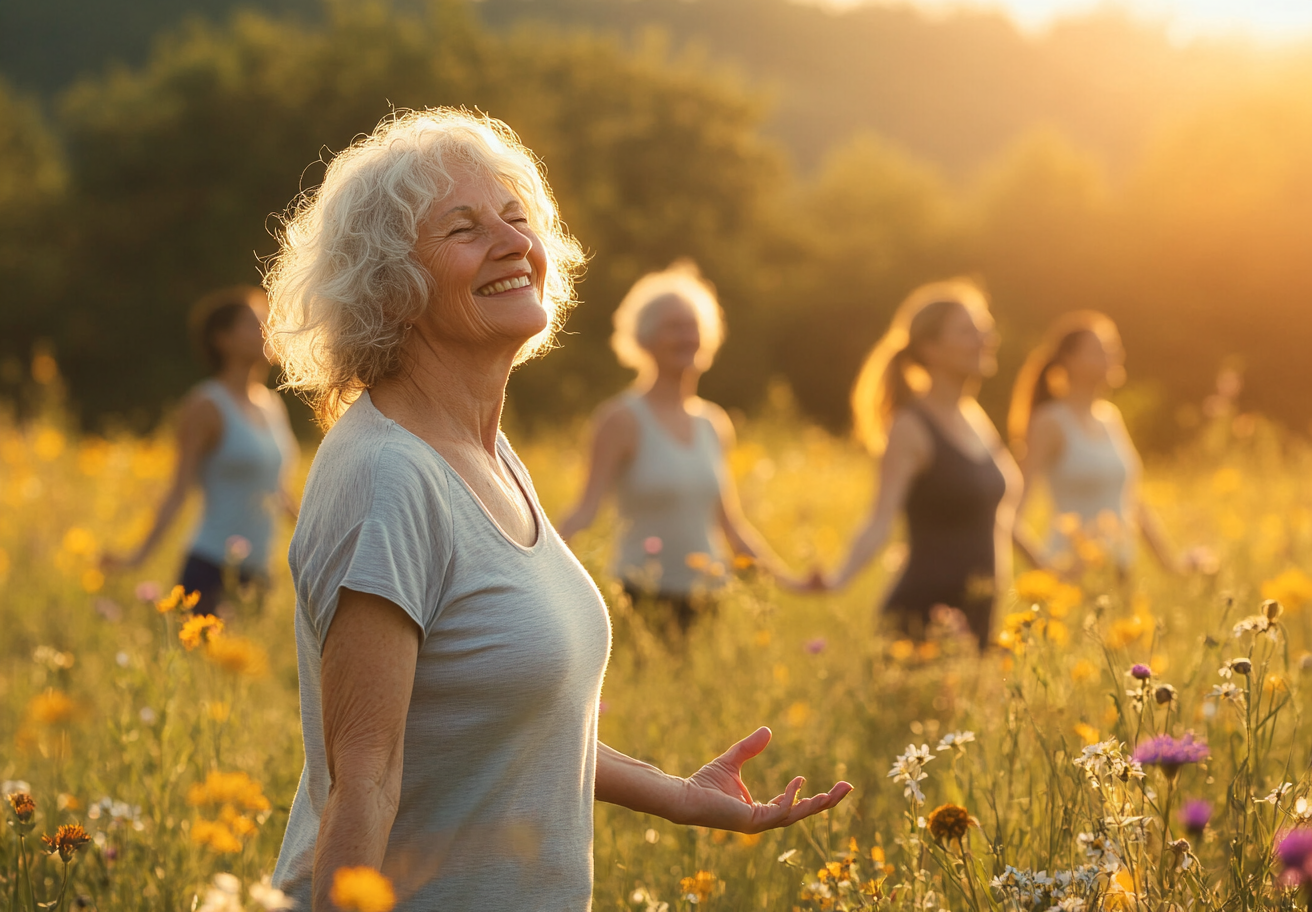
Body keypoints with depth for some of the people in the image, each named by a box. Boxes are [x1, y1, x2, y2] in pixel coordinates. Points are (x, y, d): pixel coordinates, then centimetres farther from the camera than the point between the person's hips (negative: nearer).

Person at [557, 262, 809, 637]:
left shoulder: (716, 424, 12)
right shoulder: (622, 419, -4)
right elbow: (586, 510, -9)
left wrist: (790, 581, 18)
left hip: (707, 603, 5)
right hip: (643, 603, -5)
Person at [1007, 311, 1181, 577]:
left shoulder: (1111, 416, 13)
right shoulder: (1051, 424, -9)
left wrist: (1172, 565, 16)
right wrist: (1043, 563, -27)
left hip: (1120, 573, 7)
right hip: (1075, 573, -6)